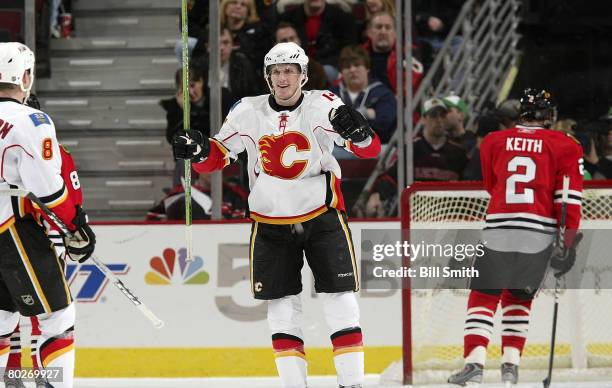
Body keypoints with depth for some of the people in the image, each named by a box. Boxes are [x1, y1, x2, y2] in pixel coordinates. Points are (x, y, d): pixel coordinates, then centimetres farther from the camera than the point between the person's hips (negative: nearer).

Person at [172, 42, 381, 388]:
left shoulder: (324, 106, -10)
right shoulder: (248, 112, -3)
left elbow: (371, 150, -17)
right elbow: (217, 156, 2)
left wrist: (358, 132, -40)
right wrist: (199, 151, -20)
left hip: (322, 215, -2)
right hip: (271, 222, 2)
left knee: (340, 298, -4)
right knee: (282, 305, 3)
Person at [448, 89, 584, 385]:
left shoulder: (493, 142, 10)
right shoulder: (564, 146, 4)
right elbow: (569, 197, -2)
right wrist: (569, 243, 0)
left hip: (498, 228, 0)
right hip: (539, 235, 0)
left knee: (483, 296, 7)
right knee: (519, 299, 18)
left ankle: (474, 362, -10)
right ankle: (510, 364, 9)